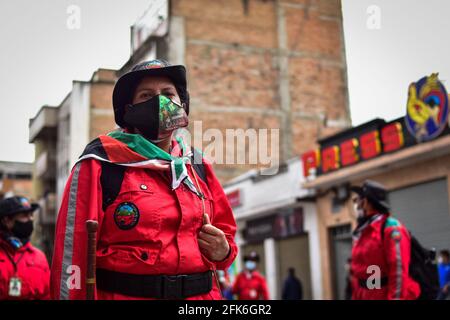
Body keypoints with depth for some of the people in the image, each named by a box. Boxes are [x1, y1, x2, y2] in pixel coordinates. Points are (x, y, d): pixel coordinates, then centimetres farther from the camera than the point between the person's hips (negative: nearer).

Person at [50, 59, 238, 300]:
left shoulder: (198, 166, 8)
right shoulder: (101, 164, -8)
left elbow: (225, 230, 16)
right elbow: (73, 249, -13)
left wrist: (223, 250, -4)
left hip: (201, 293, 5)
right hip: (123, 293, -4)